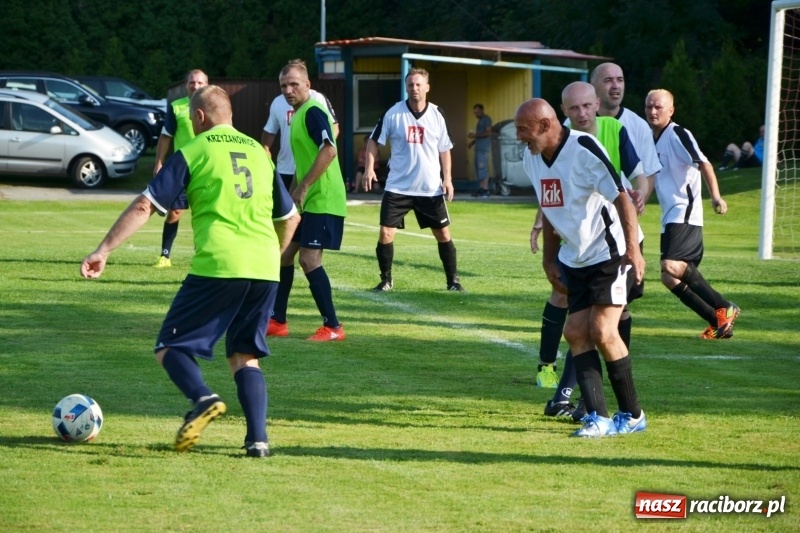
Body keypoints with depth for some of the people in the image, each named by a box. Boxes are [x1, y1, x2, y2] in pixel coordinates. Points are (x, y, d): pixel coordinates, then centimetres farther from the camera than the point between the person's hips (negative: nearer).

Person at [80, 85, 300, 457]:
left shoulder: (193, 152, 4)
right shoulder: (259, 152, 19)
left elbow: (145, 206, -4)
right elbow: (290, 218, 26)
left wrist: (104, 250, -4)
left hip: (217, 265, -5)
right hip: (265, 271, 5)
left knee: (170, 346, 6)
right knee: (245, 356, 16)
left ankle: (203, 399, -22)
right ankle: (258, 438, -1)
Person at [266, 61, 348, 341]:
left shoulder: (312, 112, -14)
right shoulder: (298, 114, 16)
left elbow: (329, 150, -27)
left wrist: (302, 188, -25)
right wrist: (293, 192, 22)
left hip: (322, 201, -10)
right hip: (306, 201, 10)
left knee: (309, 259, -12)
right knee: (284, 254, 12)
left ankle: (332, 327, -6)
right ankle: (277, 321, 21)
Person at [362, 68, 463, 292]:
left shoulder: (436, 115, 0)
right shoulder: (393, 113, -6)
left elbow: (444, 149, 9)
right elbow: (374, 141, 2)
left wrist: (447, 178, 1)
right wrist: (370, 168, -10)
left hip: (431, 188, 1)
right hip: (397, 187, -1)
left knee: (443, 234, 5)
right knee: (385, 234, -7)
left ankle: (453, 280, 18)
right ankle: (386, 280, 10)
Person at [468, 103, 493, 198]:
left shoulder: (486, 119, -7)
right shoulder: (480, 120, 22)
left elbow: (488, 133, -16)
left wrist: (475, 135, -18)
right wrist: (472, 142, 17)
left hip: (484, 148, -10)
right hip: (479, 147, 10)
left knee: (482, 168, -13)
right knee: (478, 168, 6)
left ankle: (485, 190, -16)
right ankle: (481, 188, 7)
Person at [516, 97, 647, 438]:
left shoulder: (583, 150, -20)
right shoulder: (532, 159, 6)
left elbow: (621, 198, -21)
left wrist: (632, 250, -25)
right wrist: (549, 259, 18)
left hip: (611, 253, -8)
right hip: (575, 259, 8)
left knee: (602, 332, -13)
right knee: (576, 332, -2)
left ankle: (632, 416, 0)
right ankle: (597, 417, -1)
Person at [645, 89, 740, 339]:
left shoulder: (677, 135, -10)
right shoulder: (653, 140, 16)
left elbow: (703, 164, -21)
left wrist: (715, 196, -32)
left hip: (685, 213, -9)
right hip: (669, 219, 9)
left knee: (672, 266, -26)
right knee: (670, 279, 3)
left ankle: (725, 308, -13)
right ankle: (719, 322, 11)